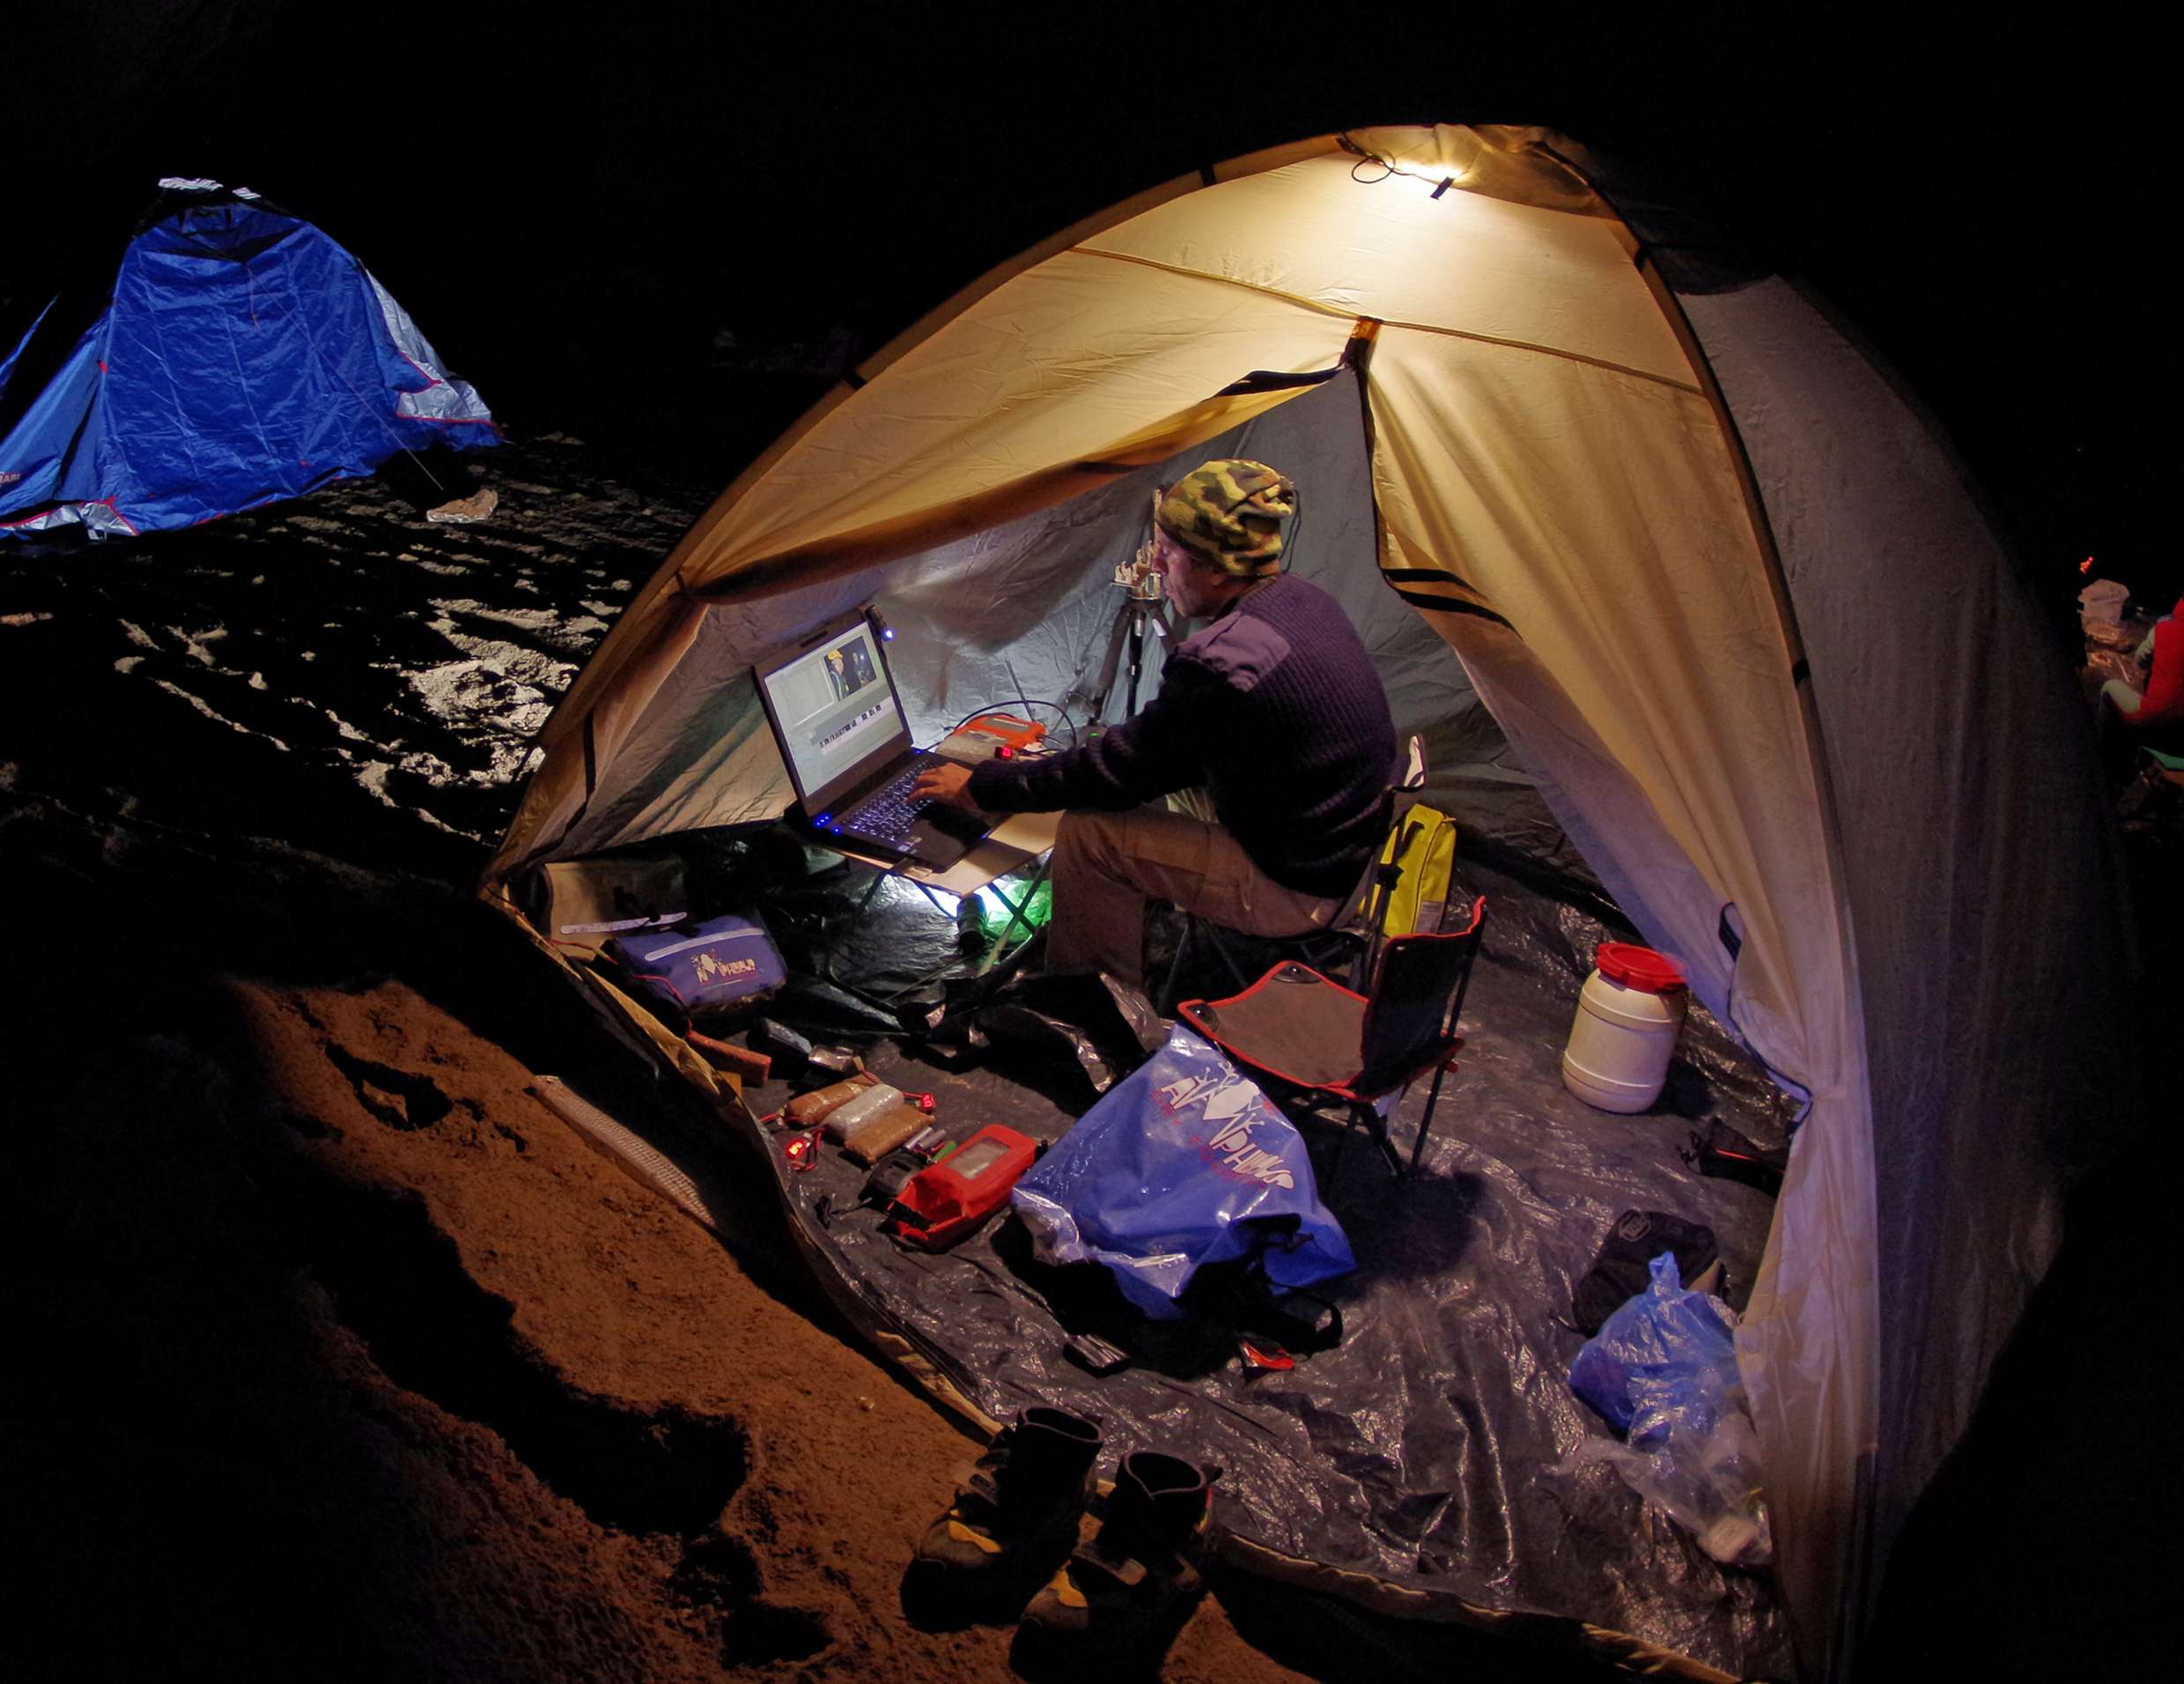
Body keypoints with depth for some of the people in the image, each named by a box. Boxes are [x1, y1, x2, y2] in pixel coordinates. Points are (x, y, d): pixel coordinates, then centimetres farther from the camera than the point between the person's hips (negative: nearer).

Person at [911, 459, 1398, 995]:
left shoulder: (1223, 665, -28)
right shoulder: (1306, 600, 1)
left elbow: (1123, 770, -17)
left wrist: (980, 787, -6)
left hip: (1298, 891, -10)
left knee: (1089, 832, -9)